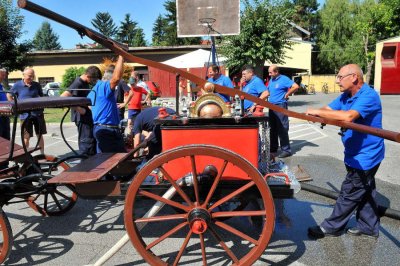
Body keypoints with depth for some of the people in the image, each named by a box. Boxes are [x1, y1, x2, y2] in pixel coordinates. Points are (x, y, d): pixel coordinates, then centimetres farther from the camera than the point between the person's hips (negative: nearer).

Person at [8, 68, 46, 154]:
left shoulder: (37, 85, 3)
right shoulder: (17, 85, -3)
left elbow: (42, 96, 16)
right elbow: (9, 96, 10)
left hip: (38, 113, 2)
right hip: (25, 114, -2)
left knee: (40, 135, 10)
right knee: (26, 137, 4)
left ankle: (42, 154, 21)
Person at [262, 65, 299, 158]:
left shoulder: (284, 79, -8)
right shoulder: (271, 80, 16)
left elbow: (296, 86, -18)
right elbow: (267, 92, 21)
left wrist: (287, 94, -11)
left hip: (280, 106, -8)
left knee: (282, 129, -7)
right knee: (272, 129, 13)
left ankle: (286, 150, -1)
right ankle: (273, 148, 24)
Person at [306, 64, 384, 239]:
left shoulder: (369, 96, -24)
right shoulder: (346, 96, 6)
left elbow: (348, 116, -39)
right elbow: (328, 110, 0)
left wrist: (317, 112, -31)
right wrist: (315, 114, -23)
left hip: (365, 156, -9)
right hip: (358, 154, 9)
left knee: (349, 193, 2)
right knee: (365, 192, 18)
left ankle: (331, 227, 14)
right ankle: (369, 227, 32)